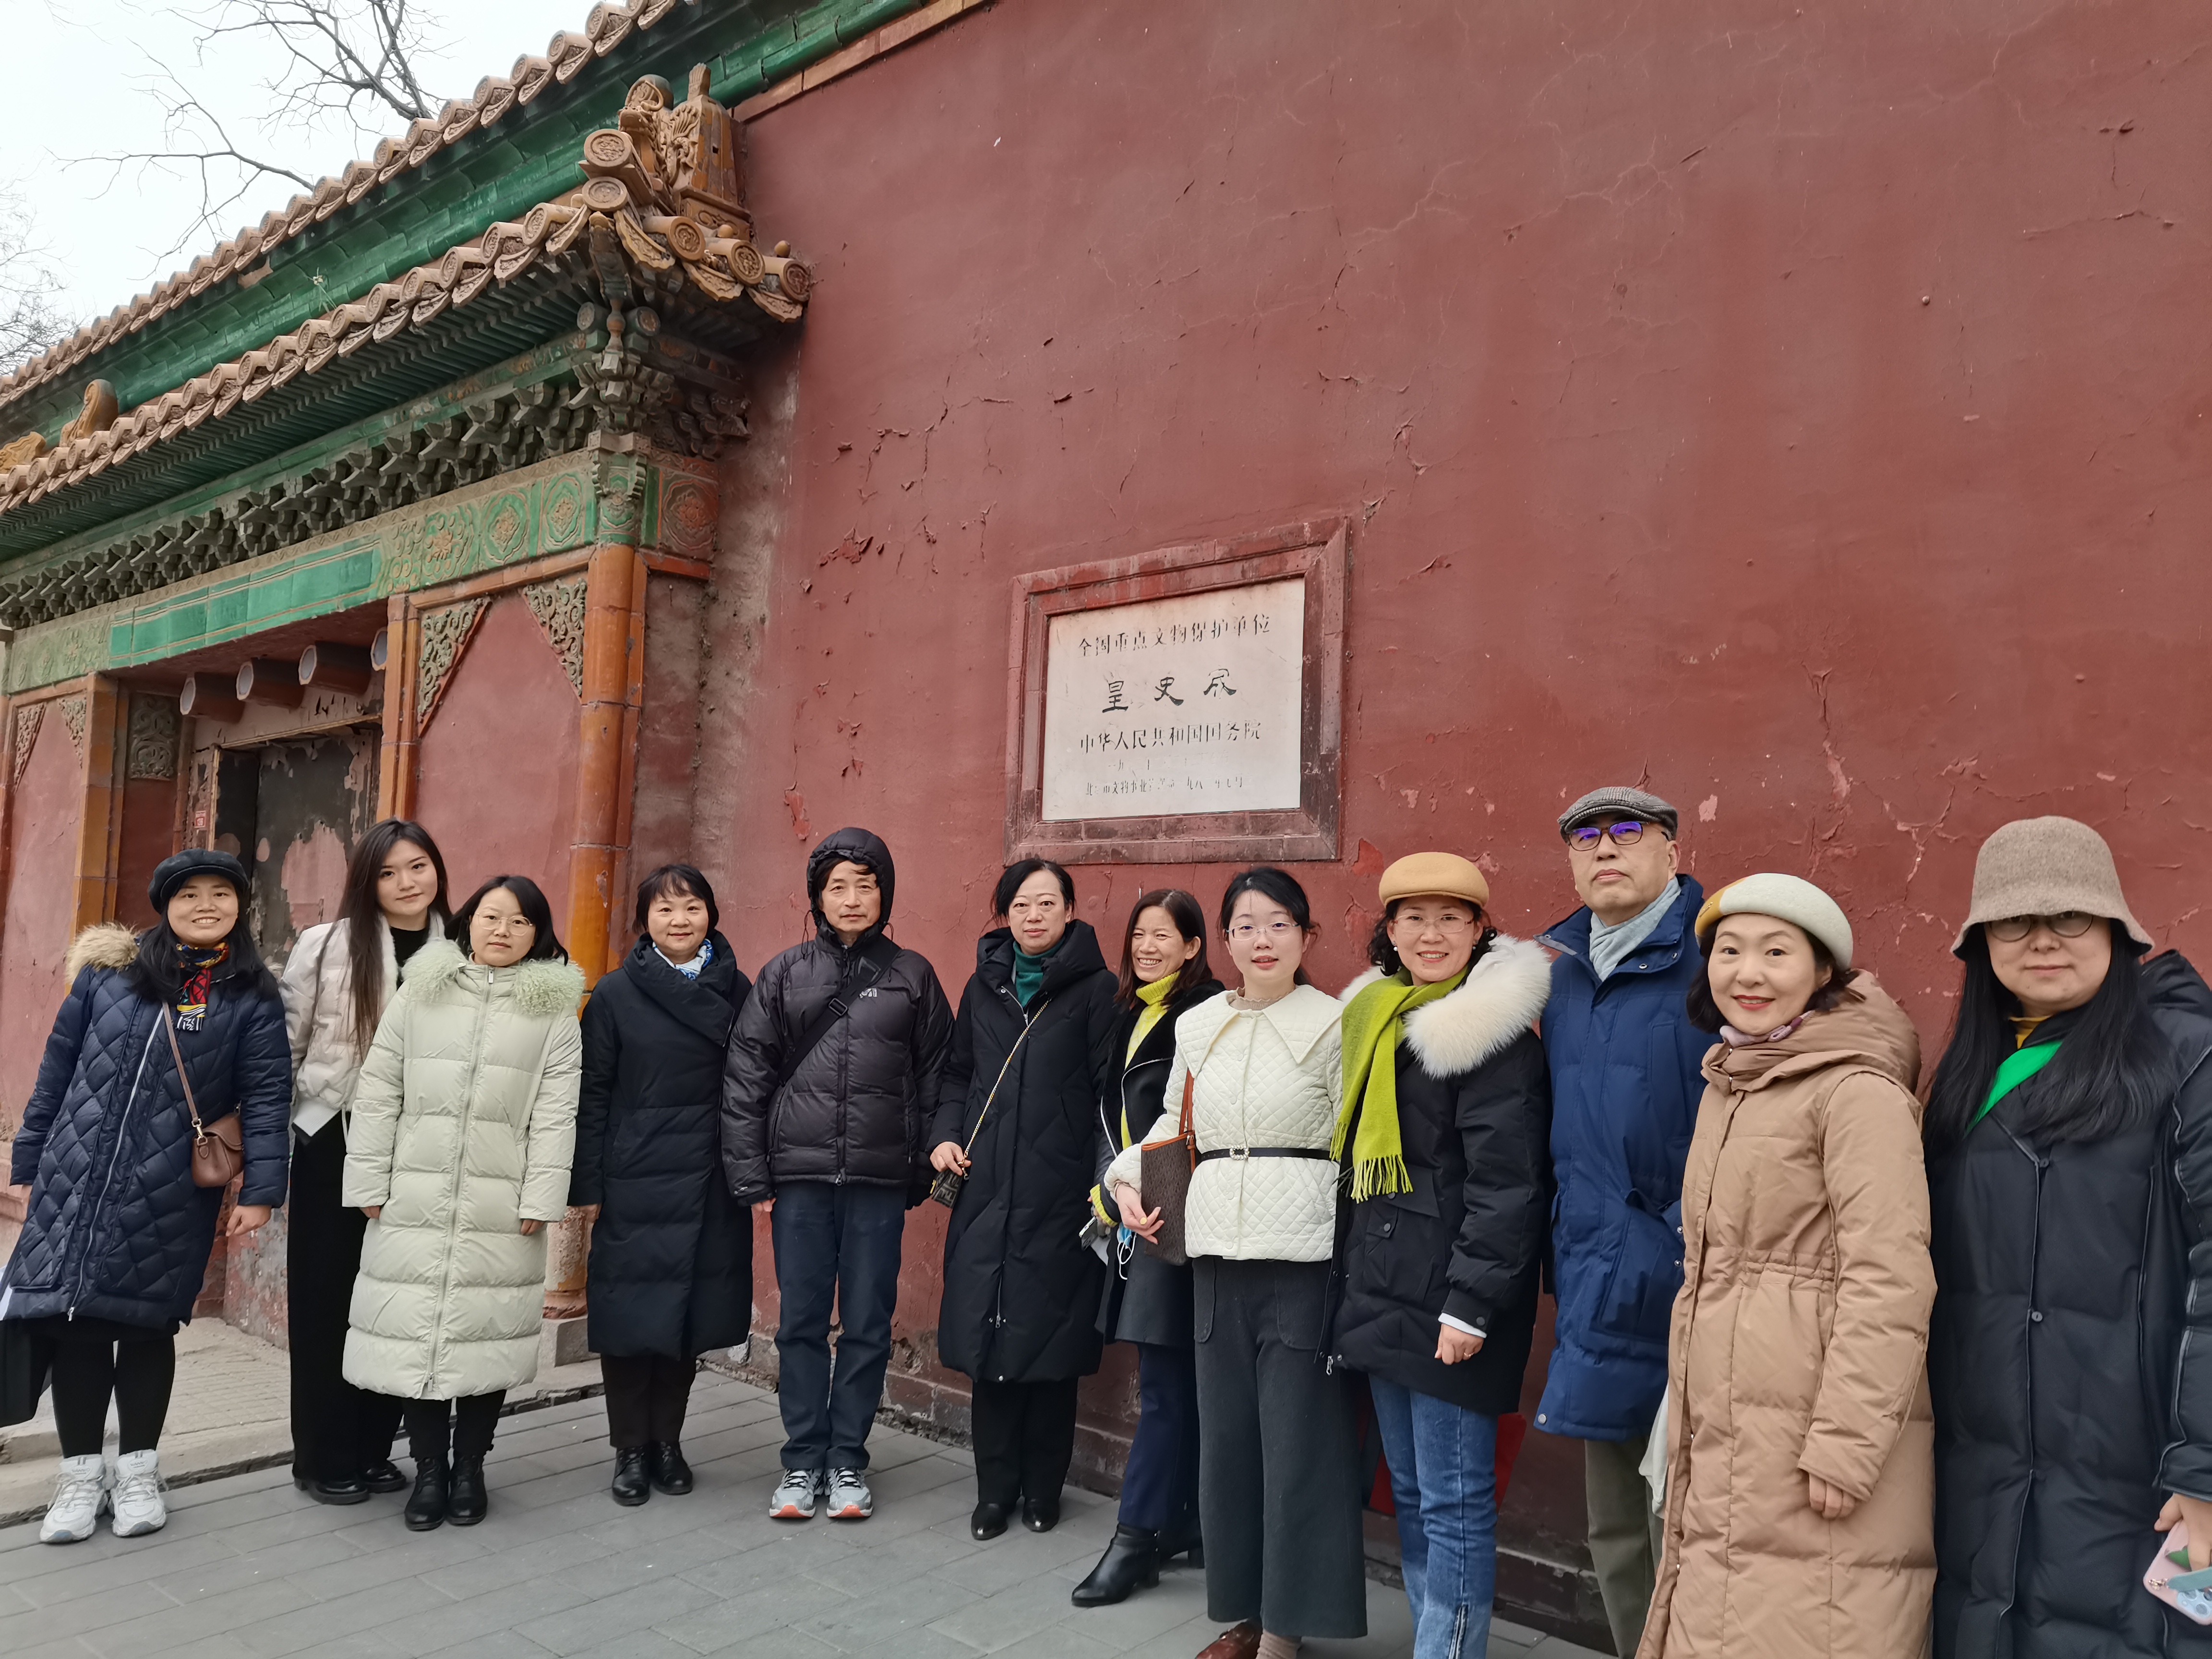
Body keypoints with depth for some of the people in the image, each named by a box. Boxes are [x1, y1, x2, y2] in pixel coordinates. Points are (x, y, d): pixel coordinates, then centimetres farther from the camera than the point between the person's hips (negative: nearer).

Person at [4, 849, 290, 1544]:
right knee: (77, 1323, 4)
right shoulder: (108, 971, 4)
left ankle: (138, 1471, 25)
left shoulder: (252, 999, -1)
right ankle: (82, 1474, 22)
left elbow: (267, 1097, -3)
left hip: (171, 1199, -1)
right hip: (76, 1183, 2)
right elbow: (58, 1067, 10)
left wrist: (260, 1190, -9)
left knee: (147, 1325, 8)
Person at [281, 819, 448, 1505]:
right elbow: (283, 1045, 0)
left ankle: (373, 1449, 24)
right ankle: (323, 1458, 19)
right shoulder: (325, 945, -4)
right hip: (332, 1142, -2)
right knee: (325, 1299, 6)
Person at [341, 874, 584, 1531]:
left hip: (501, 1209, -1)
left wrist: (540, 1201, -7)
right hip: (415, 1203, 1)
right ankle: (429, 1469, 21)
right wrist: (371, 1187, 1)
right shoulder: (418, 993, 7)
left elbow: (555, 1114, -1)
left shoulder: (554, 1010, 3)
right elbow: (377, 1095, 6)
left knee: (486, 1335, 5)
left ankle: (469, 1468, 23)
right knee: (416, 1331, 4)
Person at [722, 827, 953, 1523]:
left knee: (868, 1323, 7)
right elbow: (745, 1077, 2)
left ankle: (848, 1460, 21)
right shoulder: (784, 974, 4)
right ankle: (803, 1459, 21)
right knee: (801, 1323, 8)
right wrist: (751, 1177, -3)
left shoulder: (913, 975, 4)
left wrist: (923, 1170, 1)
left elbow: (934, 1077, 5)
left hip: (880, 1179, 0)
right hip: (799, 1176, 1)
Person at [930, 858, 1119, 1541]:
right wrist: (948, 1134, 5)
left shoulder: (1096, 988, -2)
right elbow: (958, 1072, 20)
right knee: (988, 1336, 6)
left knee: (1049, 1335, 4)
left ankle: (1042, 1486, 22)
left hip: (1058, 1195, -3)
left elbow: (1109, 1090, -6)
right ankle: (995, 1486, 22)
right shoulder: (984, 985, 12)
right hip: (986, 1189, 4)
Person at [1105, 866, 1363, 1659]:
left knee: (1298, 1437, 1)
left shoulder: (1334, 1024, -3)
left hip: (1303, 1251, -4)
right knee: (1226, 1432, 11)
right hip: (1217, 1250, 5)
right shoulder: (1195, 1027, 10)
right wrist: (1127, 1180, 5)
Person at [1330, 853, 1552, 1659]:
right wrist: (1354, 1276, 17)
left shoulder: (1491, 1028, -12)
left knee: (1453, 1502, 0)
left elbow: (1506, 1183, -17)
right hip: (1383, 1294, 8)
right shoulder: (1376, 1018, 12)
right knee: (1409, 1492, 17)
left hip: (1450, 1303, -8)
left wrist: (1470, 1304, -20)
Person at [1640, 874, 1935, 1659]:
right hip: (1726, 1444, 8)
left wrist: (1845, 1445, -19)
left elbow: (1889, 1281, -18)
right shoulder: (1727, 1087, 13)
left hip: (1816, 1443, -8)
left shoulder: (1859, 1092, -13)